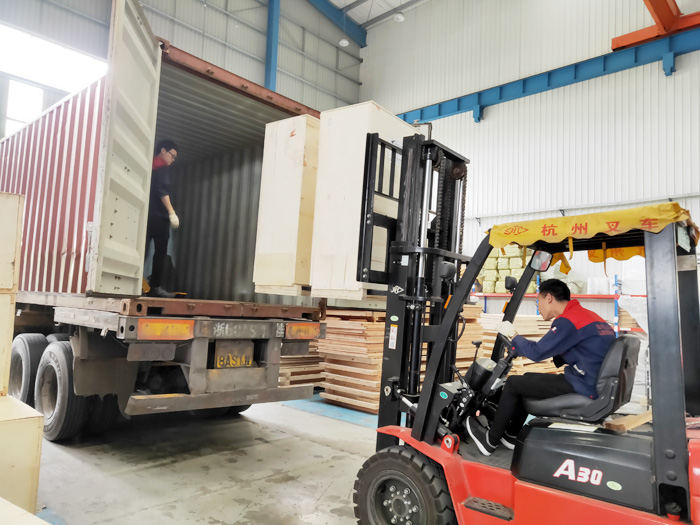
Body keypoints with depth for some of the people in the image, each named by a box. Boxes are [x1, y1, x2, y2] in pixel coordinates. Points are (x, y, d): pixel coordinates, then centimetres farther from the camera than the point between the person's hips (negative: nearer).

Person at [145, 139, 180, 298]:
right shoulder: (162, 166, -1)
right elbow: (162, 190, -15)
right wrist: (171, 212, -19)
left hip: (146, 213, 8)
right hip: (158, 215, -7)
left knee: (142, 251, 4)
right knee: (160, 251, -4)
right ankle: (156, 287, -6)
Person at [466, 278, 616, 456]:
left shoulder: (568, 321, -18)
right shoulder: (588, 315, 14)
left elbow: (537, 352, -18)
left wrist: (512, 334, 1)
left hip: (582, 388, -10)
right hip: (596, 384, 10)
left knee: (513, 383, 0)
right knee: (527, 379, 22)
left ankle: (490, 440, 13)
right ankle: (511, 435, 28)